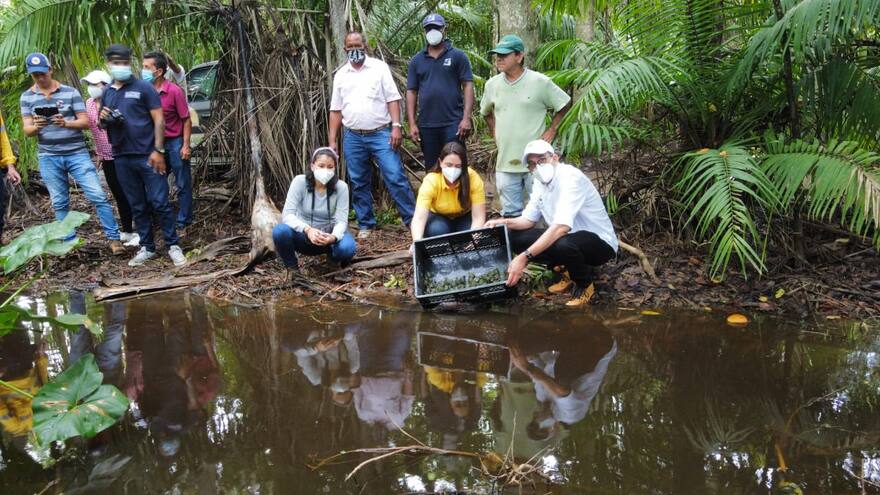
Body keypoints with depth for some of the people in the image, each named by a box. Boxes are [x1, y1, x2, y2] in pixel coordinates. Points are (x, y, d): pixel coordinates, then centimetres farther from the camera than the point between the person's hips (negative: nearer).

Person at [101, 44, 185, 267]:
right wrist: (104, 118, -1)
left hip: (147, 155, -5)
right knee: (137, 206, 11)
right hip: (122, 158, 5)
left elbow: (158, 120, -5)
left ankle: (173, 246, 3)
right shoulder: (107, 93, 14)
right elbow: (104, 124, 24)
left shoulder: (143, 87, -2)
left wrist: (158, 150, -14)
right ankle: (147, 247, 19)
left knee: (160, 203, -5)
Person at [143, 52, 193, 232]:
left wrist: (186, 145, -13)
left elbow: (186, 119, -10)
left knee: (183, 185, 4)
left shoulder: (174, 91, -14)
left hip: (175, 142, -5)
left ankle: (182, 223, 14)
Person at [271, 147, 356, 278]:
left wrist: (333, 237, -43)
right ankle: (292, 268, -3)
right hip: (304, 235, 0)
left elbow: (341, 220, -19)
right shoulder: (300, 181, -17)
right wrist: (308, 230, -44)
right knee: (280, 231, -32)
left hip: (328, 236, 0)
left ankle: (335, 262, 6)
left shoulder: (341, 187, -16)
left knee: (347, 248, -33)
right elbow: (287, 214, -25)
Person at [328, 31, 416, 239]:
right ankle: (365, 224, 20)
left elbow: (392, 99, -2)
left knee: (396, 177, -8)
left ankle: (413, 220, -1)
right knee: (359, 183, 9)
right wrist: (332, 140, 7)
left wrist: (396, 126, -12)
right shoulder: (340, 75, 11)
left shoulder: (379, 67, 3)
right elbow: (336, 110, 12)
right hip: (353, 138, 3)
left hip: (381, 134, -3)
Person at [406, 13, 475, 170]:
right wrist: (412, 123, 1)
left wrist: (466, 118, -12)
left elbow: (468, 85, -2)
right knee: (431, 169, 10)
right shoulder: (416, 60, 11)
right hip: (426, 125, 3)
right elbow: (411, 92, 9)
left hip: (453, 123, -3)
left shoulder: (458, 56, 3)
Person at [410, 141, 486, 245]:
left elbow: (478, 217, -27)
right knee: (437, 230, -34)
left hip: (464, 218, 2)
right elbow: (419, 218, -40)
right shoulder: (430, 181, -31)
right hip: (438, 217, -1)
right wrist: (417, 243, -60)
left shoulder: (473, 178, -28)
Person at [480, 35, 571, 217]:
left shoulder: (540, 82, -7)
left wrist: (551, 129, -1)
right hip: (505, 162, 4)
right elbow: (486, 112, 25)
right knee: (511, 214, 11)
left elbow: (564, 105, 4)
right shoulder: (492, 84, 6)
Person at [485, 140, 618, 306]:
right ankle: (568, 271, 10)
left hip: (599, 242, -8)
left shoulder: (571, 177, -26)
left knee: (564, 245, -40)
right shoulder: (541, 182, 1)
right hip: (568, 237, 8)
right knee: (516, 238, -4)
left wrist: (525, 257, -40)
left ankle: (585, 284, -7)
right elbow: (528, 219, 10)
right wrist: (504, 222, -12)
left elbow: (561, 226, -37)